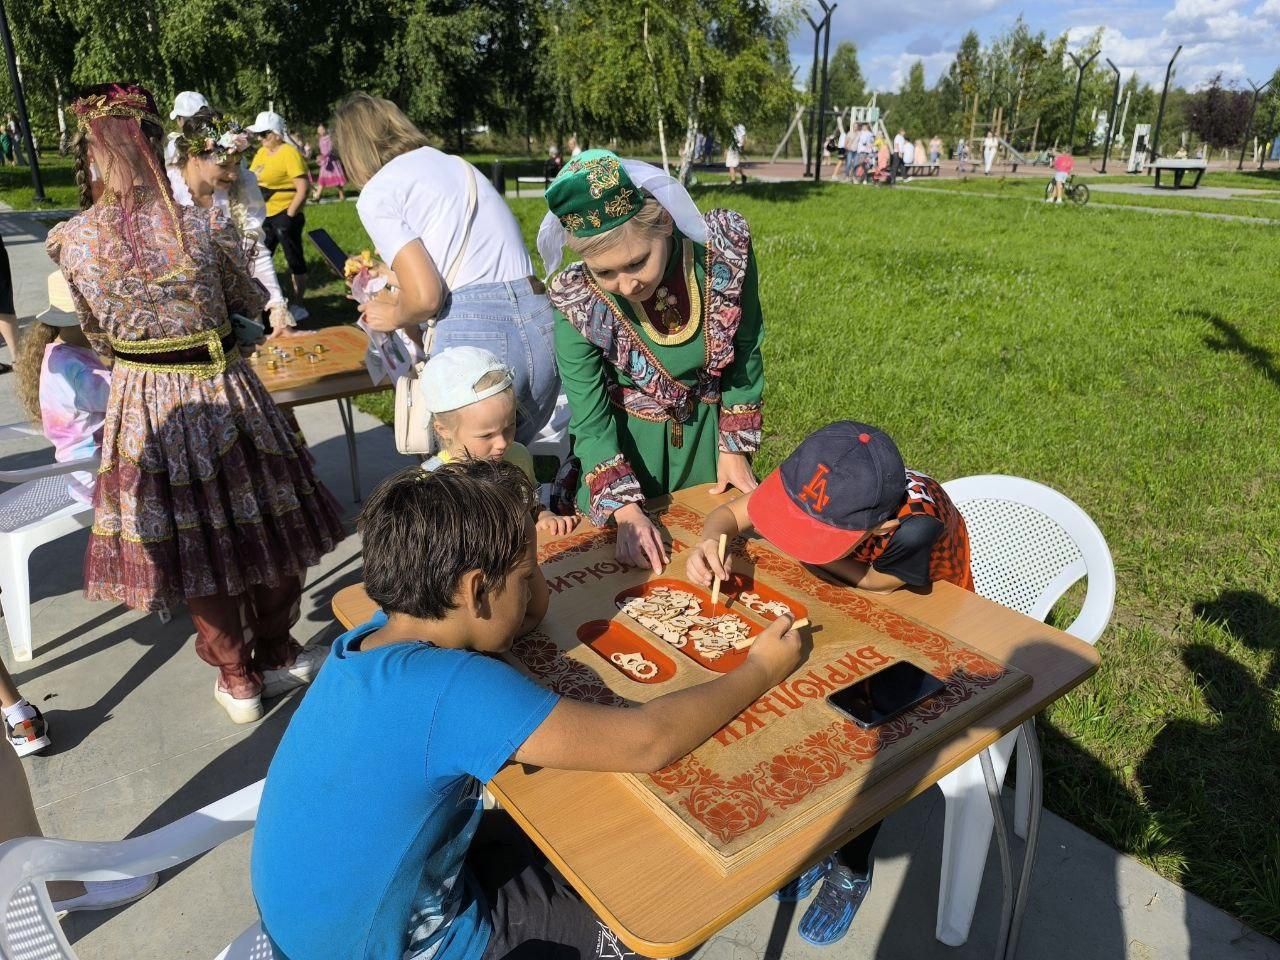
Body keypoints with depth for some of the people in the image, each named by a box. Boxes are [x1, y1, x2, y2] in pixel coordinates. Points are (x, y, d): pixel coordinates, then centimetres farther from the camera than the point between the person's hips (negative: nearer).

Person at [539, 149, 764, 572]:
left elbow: (746, 350, -7)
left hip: (710, 427, 2)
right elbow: (590, 419, -18)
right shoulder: (575, 300, -27)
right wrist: (626, 511, -28)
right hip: (627, 438, -1)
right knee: (633, 568, 17)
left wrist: (735, 450, -3)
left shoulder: (725, 247, -24)